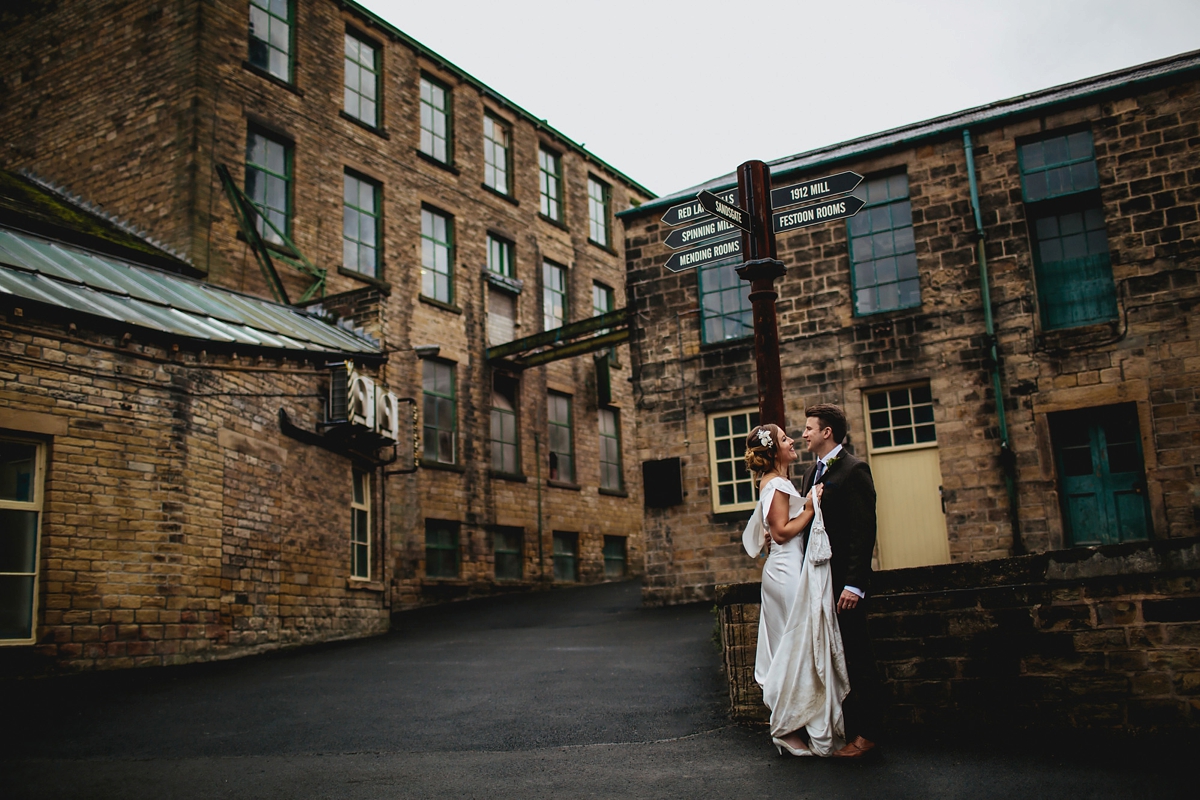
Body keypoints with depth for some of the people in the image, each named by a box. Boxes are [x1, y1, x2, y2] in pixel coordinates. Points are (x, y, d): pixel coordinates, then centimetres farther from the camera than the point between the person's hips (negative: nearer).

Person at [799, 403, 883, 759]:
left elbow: (863, 532, -16)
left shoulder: (853, 470, -11)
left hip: (844, 582, -8)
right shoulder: (811, 473, 15)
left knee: (856, 657, 0)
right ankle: (843, 728, 21)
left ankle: (865, 733, 8)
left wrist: (853, 584, -21)